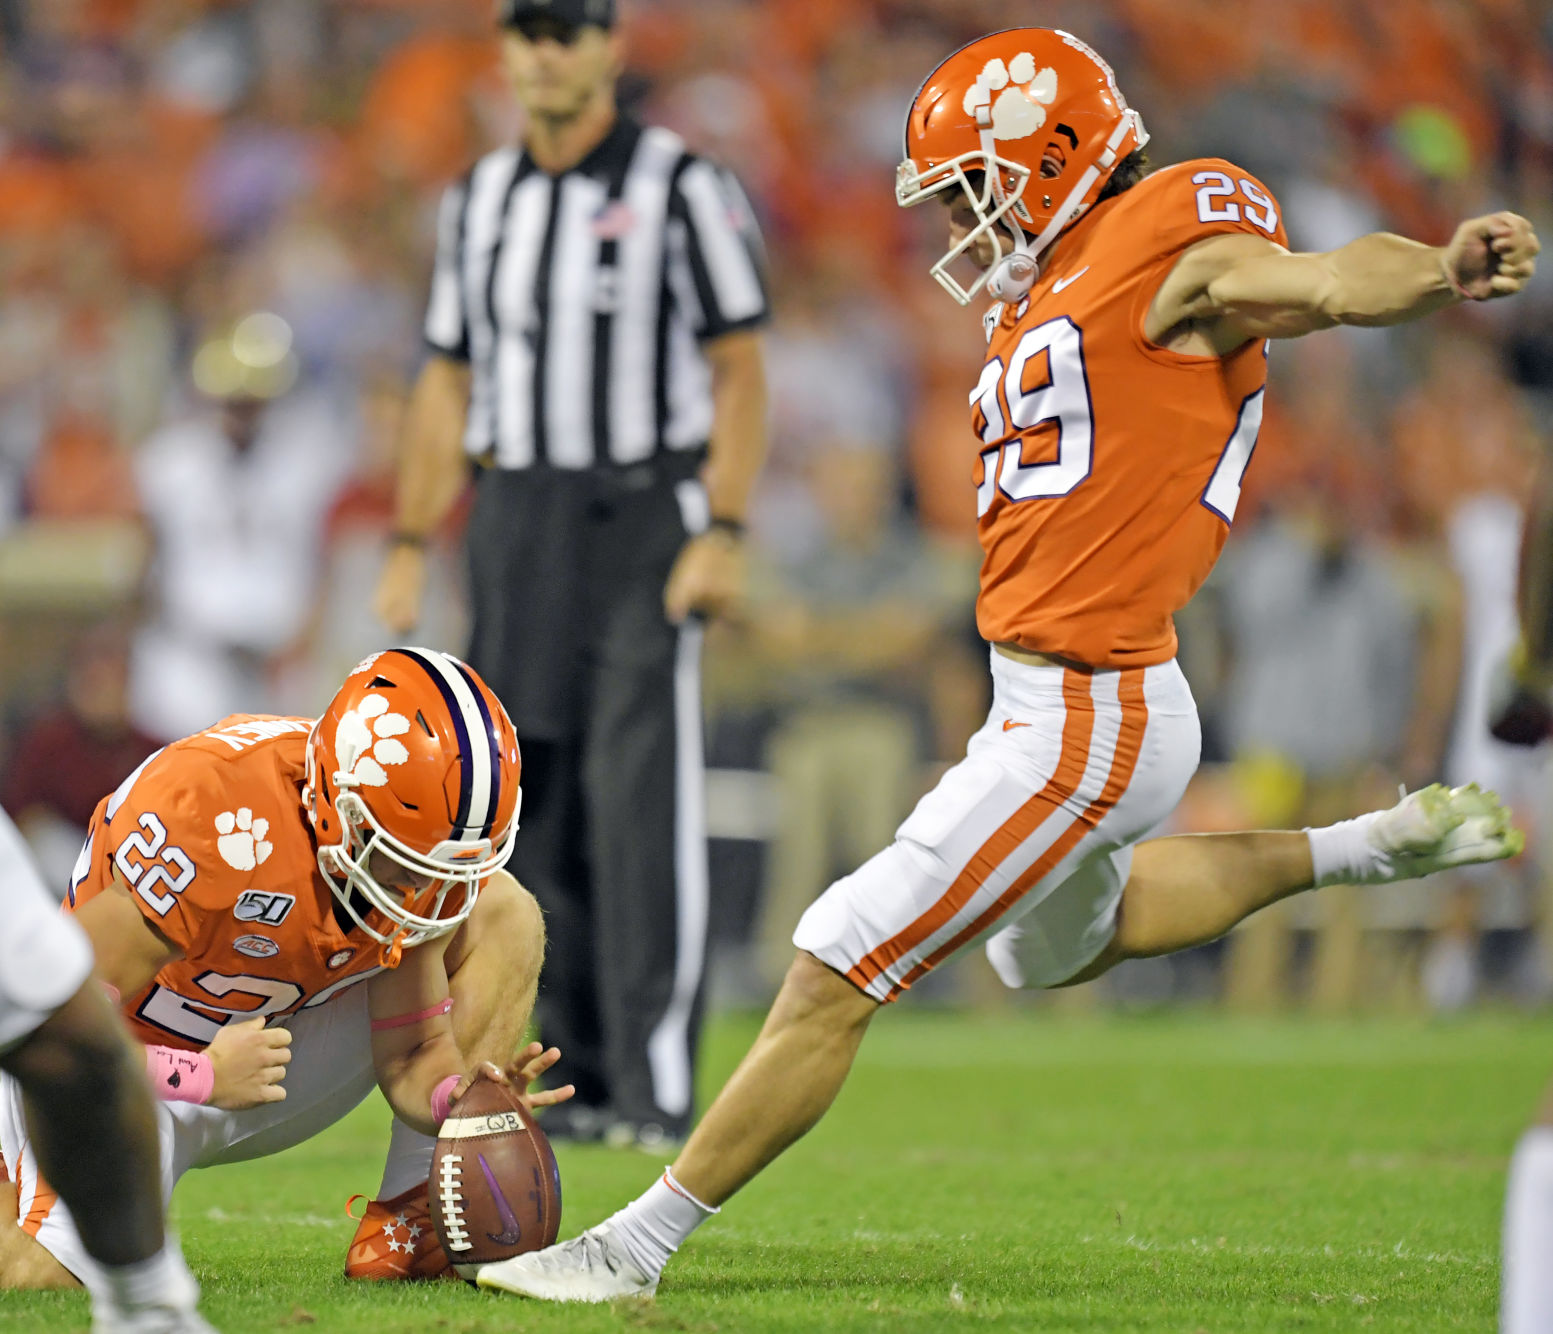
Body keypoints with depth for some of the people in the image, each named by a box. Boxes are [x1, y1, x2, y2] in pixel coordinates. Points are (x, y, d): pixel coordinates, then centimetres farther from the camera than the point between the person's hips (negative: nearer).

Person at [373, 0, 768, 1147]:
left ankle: (659, 1087, -14)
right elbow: (449, 387, 16)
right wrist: (410, 548, 10)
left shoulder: (684, 189, -5)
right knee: (535, 800, 4)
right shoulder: (481, 201, 12)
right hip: (515, 524, 6)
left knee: (640, 796, -13)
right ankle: (576, 1083, 11)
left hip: (646, 518, -6)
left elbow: (740, 373, -8)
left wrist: (725, 535, -17)